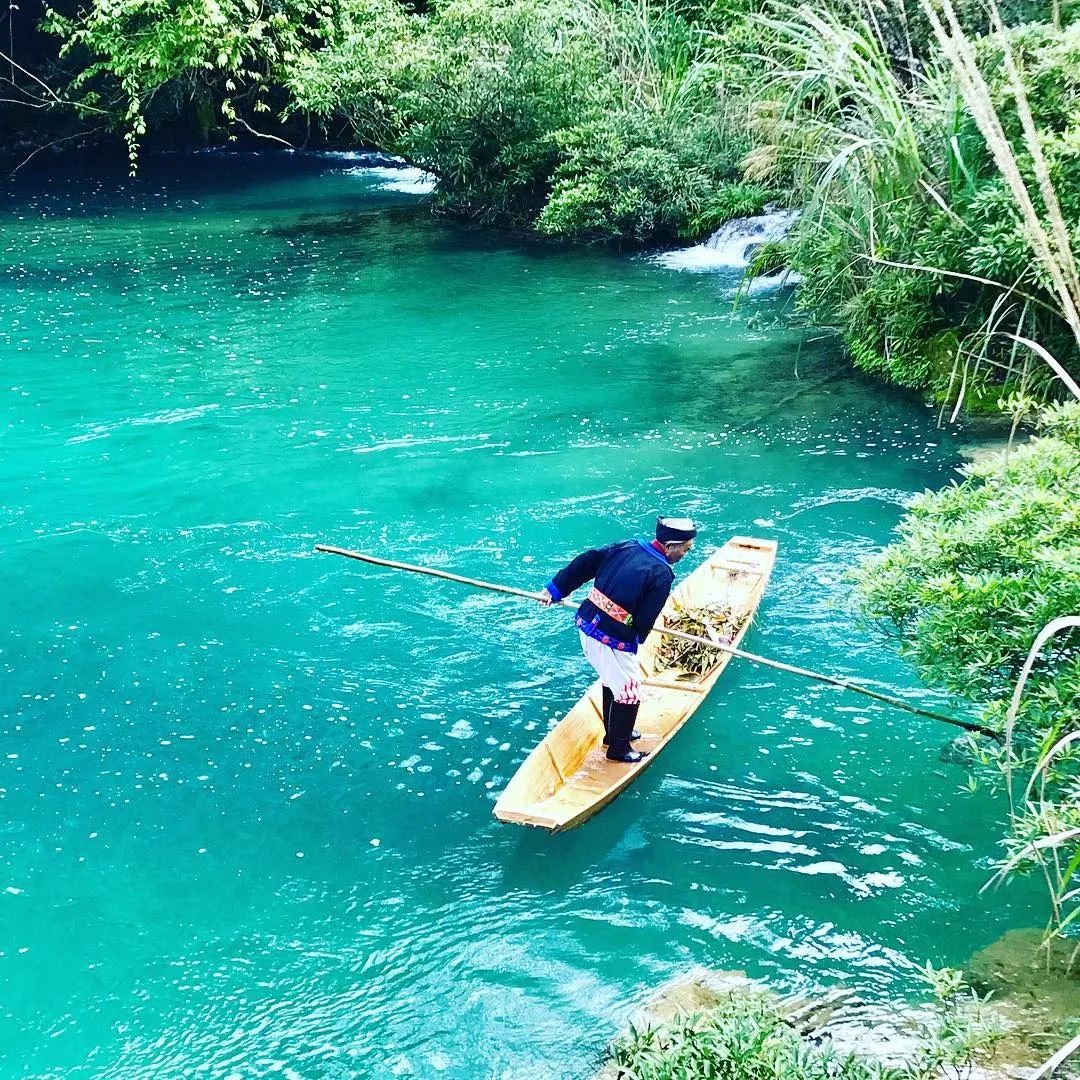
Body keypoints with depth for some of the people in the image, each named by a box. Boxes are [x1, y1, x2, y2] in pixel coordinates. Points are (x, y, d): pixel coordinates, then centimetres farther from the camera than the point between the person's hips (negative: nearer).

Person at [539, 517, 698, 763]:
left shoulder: (626, 547, 3)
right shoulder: (661, 575, -17)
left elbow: (584, 563, 6)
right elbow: (646, 621, -14)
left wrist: (555, 589, 14)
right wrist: (637, 640, 8)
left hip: (587, 625, 8)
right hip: (613, 641, -8)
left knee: (612, 682, 27)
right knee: (629, 695, 9)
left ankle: (614, 732, 44)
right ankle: (618, 748, 23)